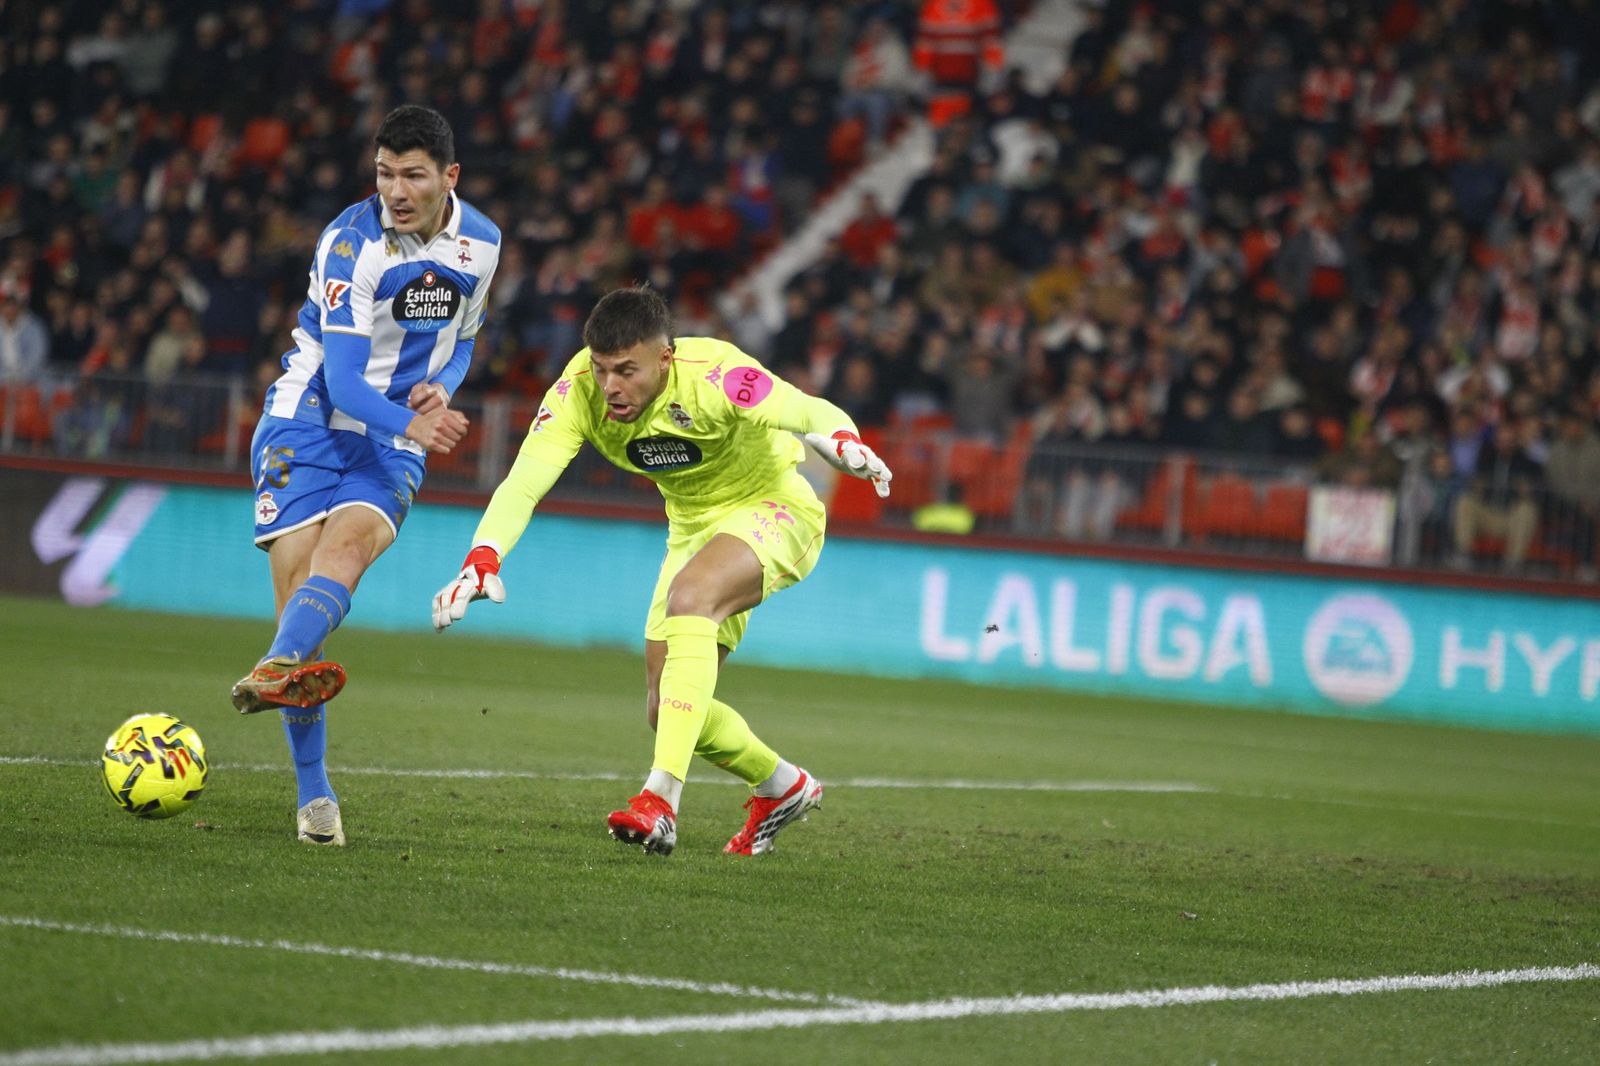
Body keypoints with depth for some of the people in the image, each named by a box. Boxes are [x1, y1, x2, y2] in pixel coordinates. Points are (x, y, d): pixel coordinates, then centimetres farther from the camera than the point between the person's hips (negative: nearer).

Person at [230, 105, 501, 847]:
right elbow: (343, 381, -22)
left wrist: (441, 388, -5)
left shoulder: (480, 242, 1)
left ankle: (280, 668, -55)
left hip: (393, 444, 3)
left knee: (350, 542, -28)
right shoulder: (353, 243, -16)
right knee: (296, 577, -12)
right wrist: (410, 425, -41)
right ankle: (313, 796, -5)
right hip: (311, 419, -3)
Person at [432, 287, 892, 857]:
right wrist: (482, 559, -48)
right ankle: (783, 788, 32)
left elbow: (814, 414, -36)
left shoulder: (712, 375, -33)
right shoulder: (578, 391, -21)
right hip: (695, 526, 6)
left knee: (689, 596, -36)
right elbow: (522, 483, -31)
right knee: (668, 711, 3)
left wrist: (845, 444, -60)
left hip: (774, 509, -6)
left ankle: (662, 799, -41)